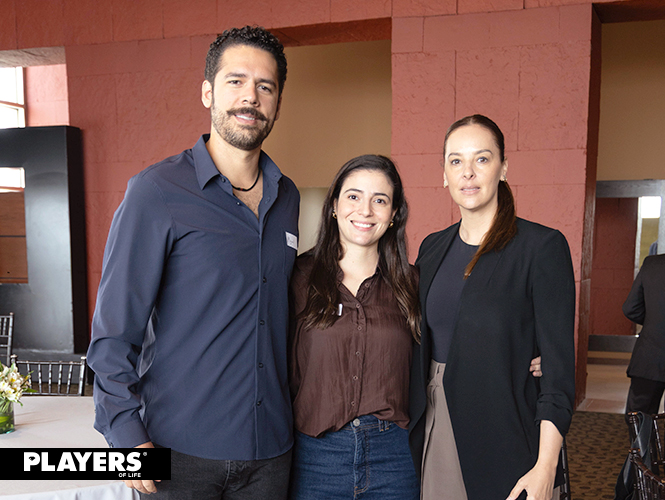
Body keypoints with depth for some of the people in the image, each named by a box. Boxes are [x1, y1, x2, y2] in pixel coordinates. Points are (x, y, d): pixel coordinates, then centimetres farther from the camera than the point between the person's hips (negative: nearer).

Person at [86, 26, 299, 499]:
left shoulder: (287, 197, 7)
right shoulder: (156, 192, -9)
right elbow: (114, 326, -9)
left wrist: (293, 411, 11)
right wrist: (126, 434, -16)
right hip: (181, 449, -4)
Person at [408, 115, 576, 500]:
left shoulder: (542, 246, -10)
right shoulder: (433, 247, 7)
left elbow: (559, 364, -13)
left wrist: (545, 468, -17)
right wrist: (413, 428, 7)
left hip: (504, 436, -4)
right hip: (435, 429, 5)